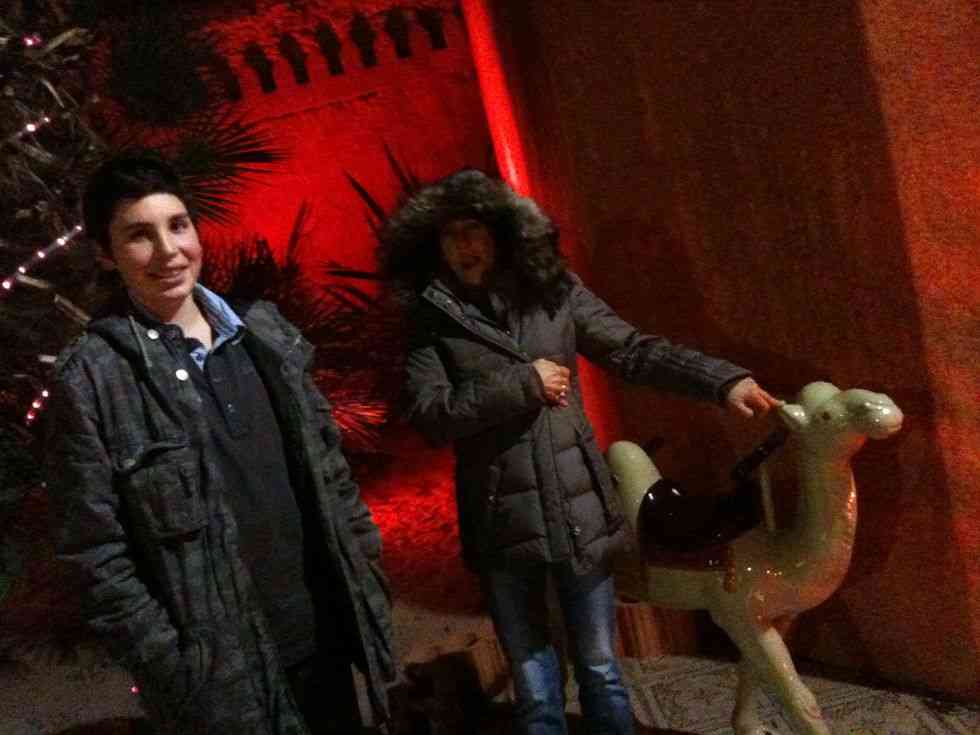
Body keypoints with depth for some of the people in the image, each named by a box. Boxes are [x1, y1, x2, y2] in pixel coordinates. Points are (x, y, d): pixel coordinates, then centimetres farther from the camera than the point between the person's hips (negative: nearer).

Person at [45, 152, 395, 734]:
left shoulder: (266, 334, 5)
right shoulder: (92, 378, -10)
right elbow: (97, 556, -11)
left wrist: (368, 575, 6)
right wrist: (176, 676, -14)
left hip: (324, 637, 5)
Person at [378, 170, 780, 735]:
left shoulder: (554, 291, 2)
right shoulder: (431, 322, -2)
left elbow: (633, 352, 0)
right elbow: (432, 415, -12)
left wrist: (725, 381, -10)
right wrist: (524, 383, -14)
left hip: (578, 511, 1)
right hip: (503, 522, -1)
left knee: (599, 667, 15)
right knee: (533, 684, 13)